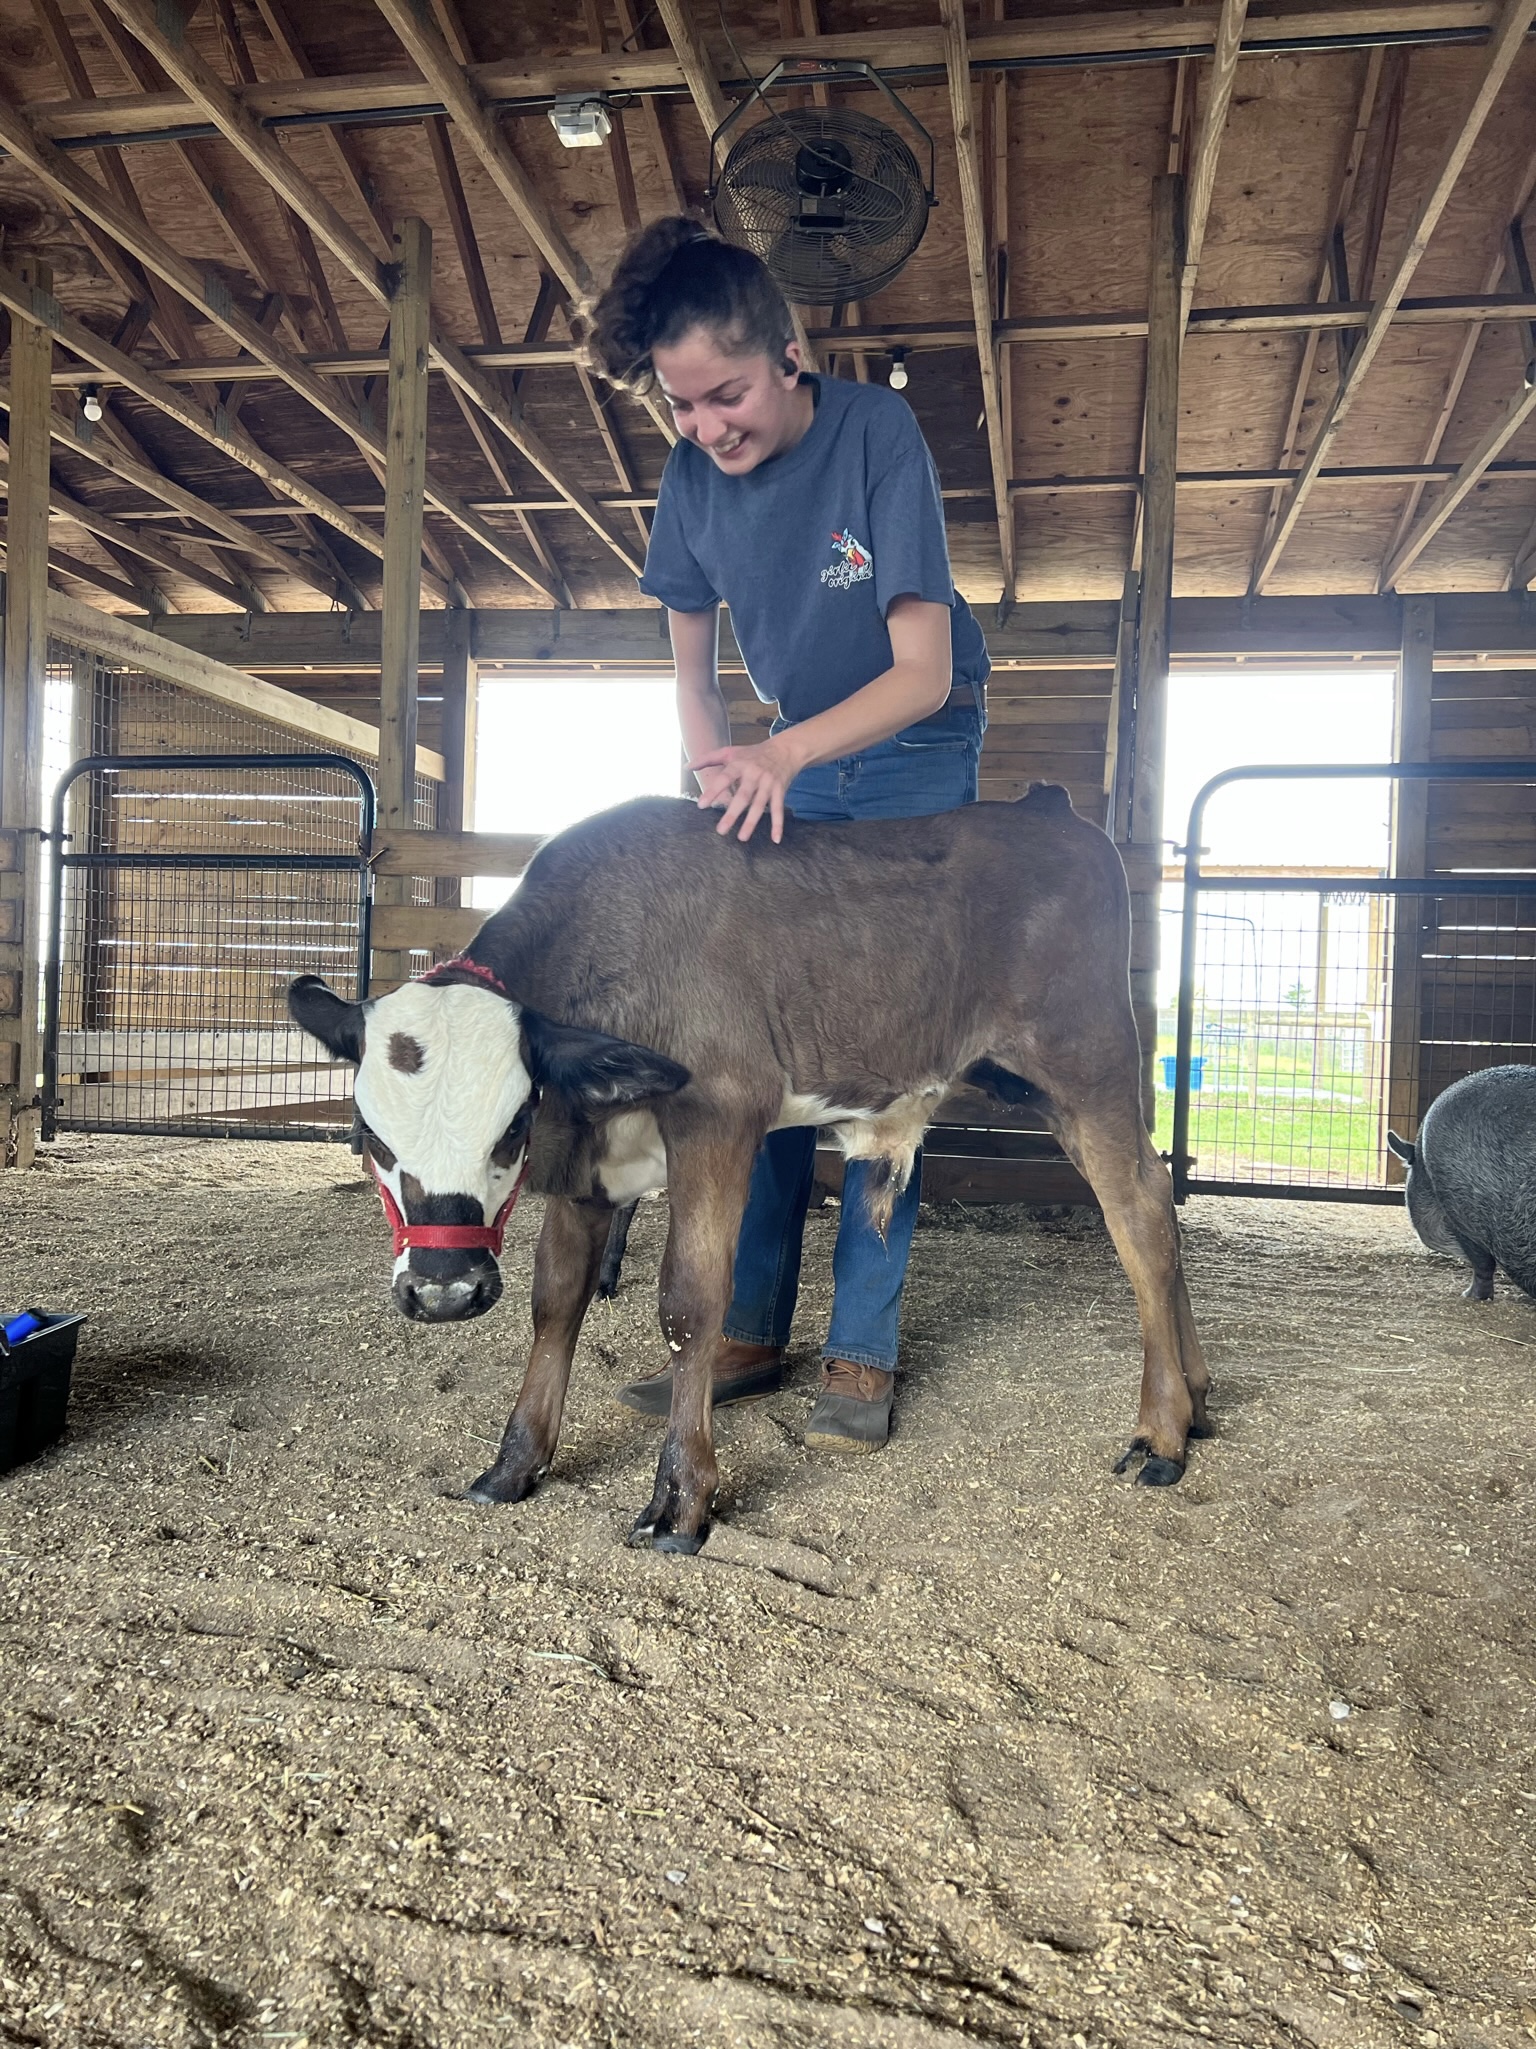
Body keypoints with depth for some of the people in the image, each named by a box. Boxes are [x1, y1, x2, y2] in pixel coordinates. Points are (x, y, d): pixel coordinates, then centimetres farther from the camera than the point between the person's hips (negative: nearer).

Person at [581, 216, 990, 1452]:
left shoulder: (877, 435, -23)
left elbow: (925, 672, -27)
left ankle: (864, 1353, -3)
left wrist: (786, 752, -41)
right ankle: (751, 1330, 7)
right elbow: (693, 653, 4)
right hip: (793, 764, 5)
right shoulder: (695, 473, -9)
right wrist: (717, 779, -10)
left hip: (916, 756, -4)